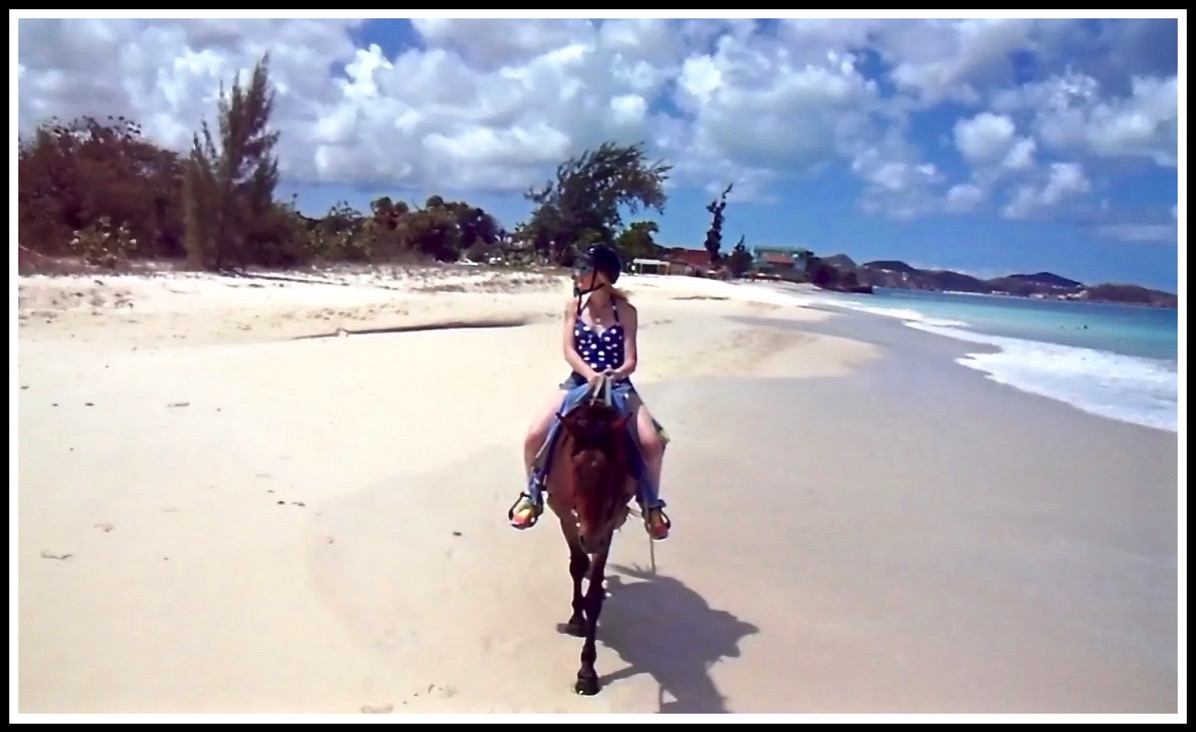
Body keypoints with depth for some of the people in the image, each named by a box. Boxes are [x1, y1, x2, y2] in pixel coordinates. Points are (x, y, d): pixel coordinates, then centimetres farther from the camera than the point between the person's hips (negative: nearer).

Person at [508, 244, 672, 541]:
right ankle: (533, 494, 13)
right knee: (534, 436, -14)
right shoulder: (574, 305, 1)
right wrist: (590, 374, -25)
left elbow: (630, 360, -9)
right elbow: (569, 351, -7)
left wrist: (617, 373, -32)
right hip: (579, 382, 3)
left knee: (651, 441, -23)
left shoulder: (625, 311, -6)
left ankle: (651, 504, 4)